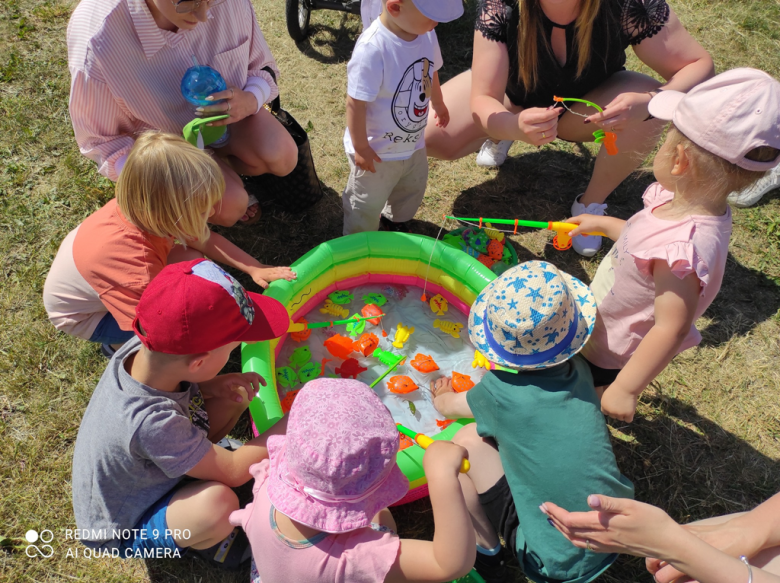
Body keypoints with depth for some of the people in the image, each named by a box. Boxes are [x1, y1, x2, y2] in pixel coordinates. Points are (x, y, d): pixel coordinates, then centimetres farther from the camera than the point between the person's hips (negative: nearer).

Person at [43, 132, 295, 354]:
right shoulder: (138, 268, -45)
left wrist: (255, 268, -16)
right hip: (82, 317, -7)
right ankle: (119, 344, 4)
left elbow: (205, 240, -8)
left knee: (193, 258, -9)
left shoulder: (143, 207, -24)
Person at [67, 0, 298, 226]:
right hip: (167, 143, -2)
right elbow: (100, 139, -16)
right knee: (230, 206, -25)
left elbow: (261, 66, -7)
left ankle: (223, 164, 7)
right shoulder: (98, 43, -33)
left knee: (283, 157, -26)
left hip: (225, 114, 3)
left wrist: (251, 100, -31)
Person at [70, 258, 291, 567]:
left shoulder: (142, 349, -24)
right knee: (218, 502, -36)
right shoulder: (152, 423, -43)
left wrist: (214, 386, -19)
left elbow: (177, 384, 2)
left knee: (235, 395, -8)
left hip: (149, 470, 6)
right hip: (123, 531, -6)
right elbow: (233, 471, -30)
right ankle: (205, 543, -1)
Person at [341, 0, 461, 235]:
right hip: (376, 151, -7)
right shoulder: (372, 49, -35)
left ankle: (394, 222, 57)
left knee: (412, 190, 29)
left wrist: (438, 103, 25)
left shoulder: (426, 34, -11)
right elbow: (356, 103, -28)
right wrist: (360, 147, -20)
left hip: (413, 143, 7)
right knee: (366, 206, 14)